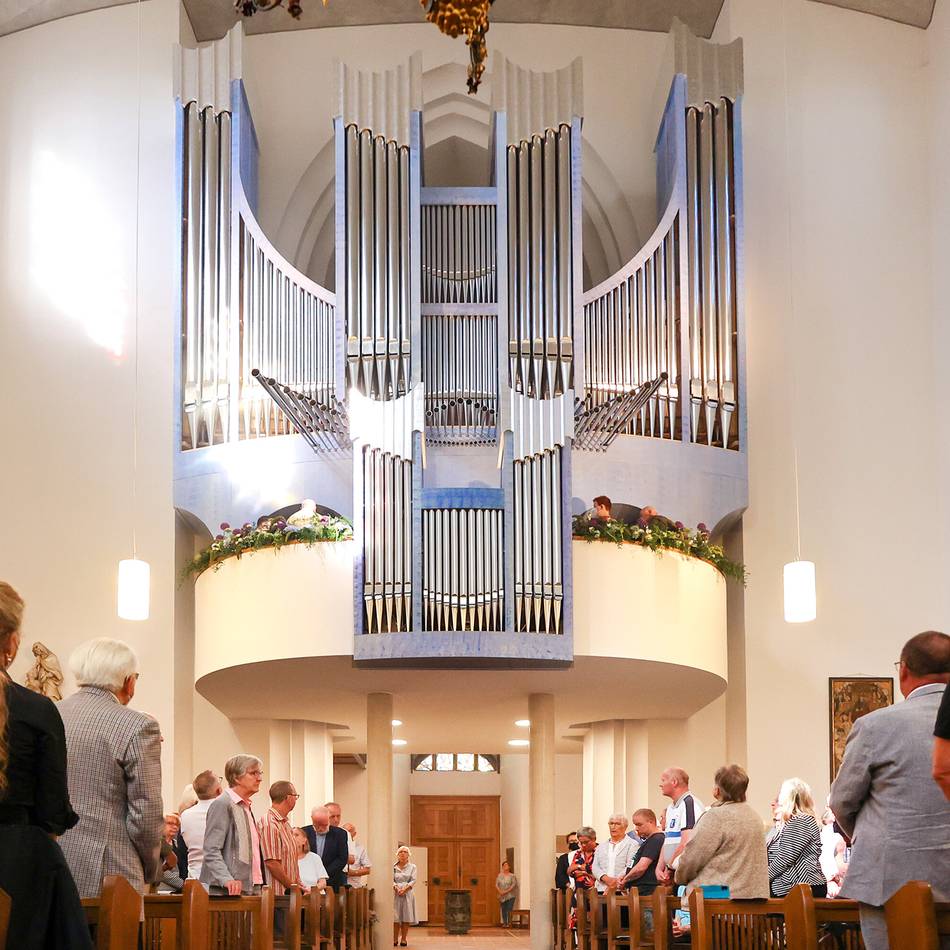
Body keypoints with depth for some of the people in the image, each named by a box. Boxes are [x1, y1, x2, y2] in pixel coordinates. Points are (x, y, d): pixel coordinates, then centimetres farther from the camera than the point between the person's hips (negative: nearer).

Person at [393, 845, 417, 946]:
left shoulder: (412, 867, 9)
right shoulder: (393, 867, 10)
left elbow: (413, 881, 0)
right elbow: (391, 880, 1)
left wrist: (405, 889, -14)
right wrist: (396, 887, -18)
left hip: (407, 893, 0)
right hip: (396, 894, 0)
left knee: (406, 918, -2)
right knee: (395, 917, -4)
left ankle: (404, 939, 2)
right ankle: (395, 939, 1)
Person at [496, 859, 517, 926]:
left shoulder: (512, 876, -1)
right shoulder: (500, 875, 9)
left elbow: (514, 885, -9)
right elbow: (496, 884, 5)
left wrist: (506, 891, -17)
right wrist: (500, 891, -12)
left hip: (510, 896, -3)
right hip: (502, 896, 3)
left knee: (509, 910, -8)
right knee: (503, 910, 4)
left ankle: (509, 923, -4)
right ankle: (504, 923, 10)